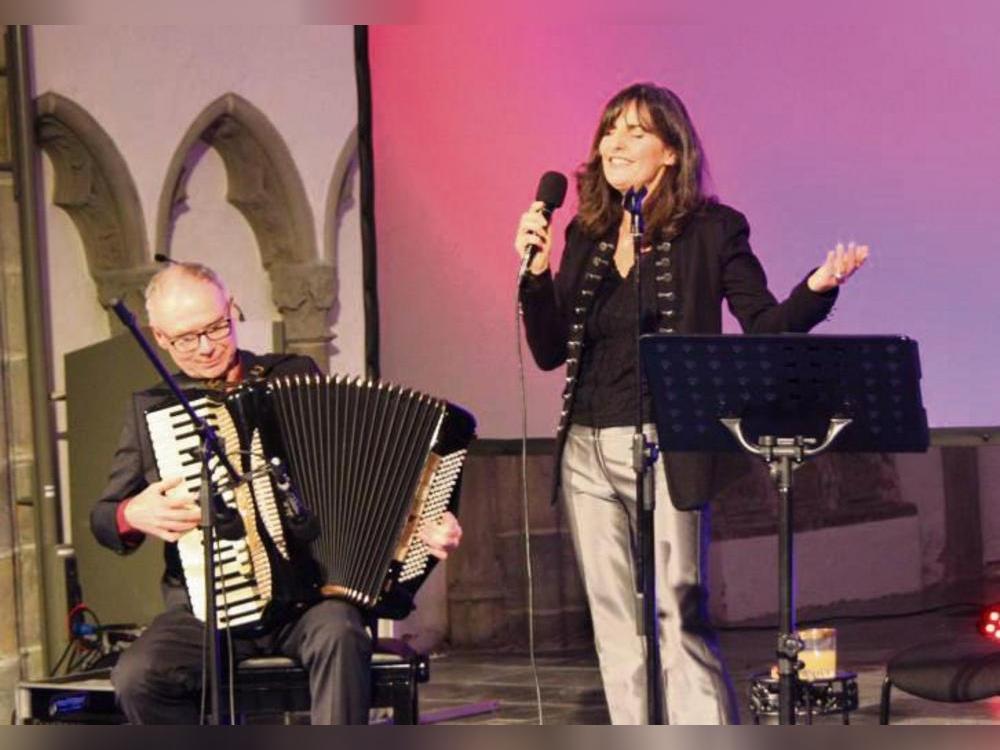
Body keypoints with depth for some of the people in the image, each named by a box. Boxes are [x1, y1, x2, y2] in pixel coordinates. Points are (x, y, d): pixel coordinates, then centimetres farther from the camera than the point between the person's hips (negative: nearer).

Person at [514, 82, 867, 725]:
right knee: (616, 628, 7)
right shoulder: (586, 235, 13)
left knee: (678, 620, -10)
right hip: (586, 450, 6)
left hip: (665, 449, -5)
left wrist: (817, 288, -20)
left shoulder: (712, 231, -1)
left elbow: (765, 328, -2)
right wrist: (536, 267, -4)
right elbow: (550, 351, 10)